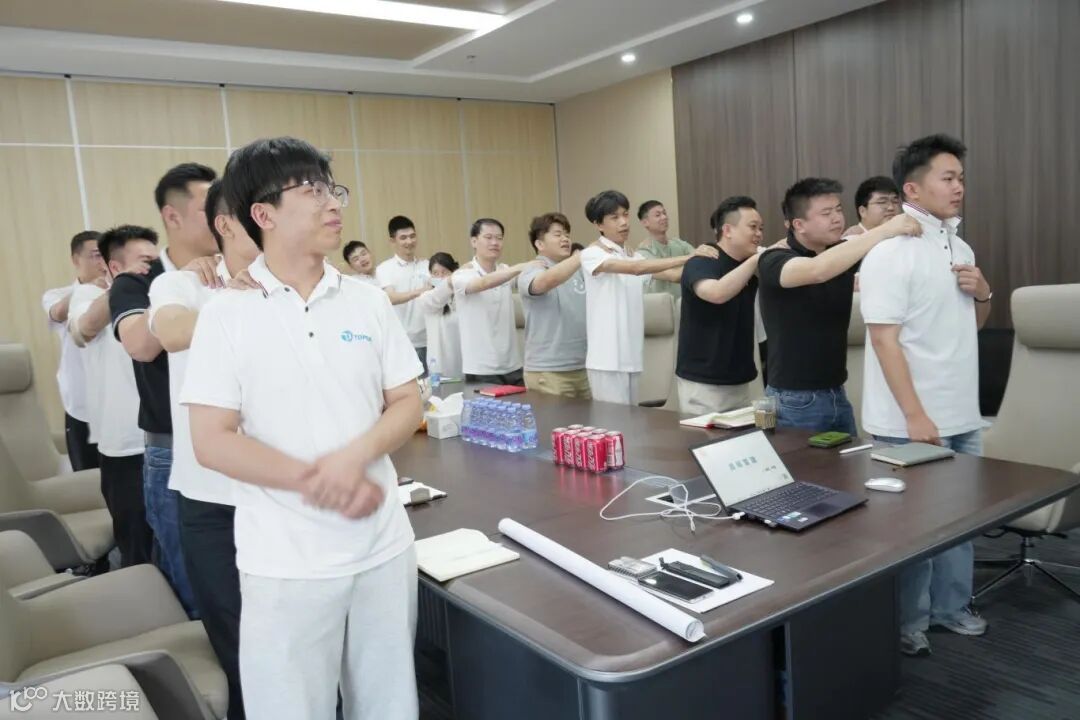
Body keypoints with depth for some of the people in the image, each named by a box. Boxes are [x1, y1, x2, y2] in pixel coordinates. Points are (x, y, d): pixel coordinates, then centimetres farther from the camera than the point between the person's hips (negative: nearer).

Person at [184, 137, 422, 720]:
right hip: (286, 561, -3)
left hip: (384, 546, 4)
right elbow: (212, 442, -10)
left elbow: (407, 403, 4)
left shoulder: (369, 302, 3)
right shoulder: (227, 313, -7)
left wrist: (357, 454, -15)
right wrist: (317, 483, -17)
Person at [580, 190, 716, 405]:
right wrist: (688, 257, -27)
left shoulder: (634, 257, 15)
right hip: (607, 359, -6)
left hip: (632, 357, 6)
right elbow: (635, 268, -23)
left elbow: (673, 275, 2)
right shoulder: (591, 254, -7)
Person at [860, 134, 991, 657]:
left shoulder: (958, 245, 10)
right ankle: (907, 621, 23)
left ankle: (949, 605, 35)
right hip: (913, 420, -8)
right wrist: (915, 417, -22)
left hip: (962, 414, 8)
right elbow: (884, 339, -20)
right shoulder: (891, 251, -15)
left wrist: (982, 293, -2)